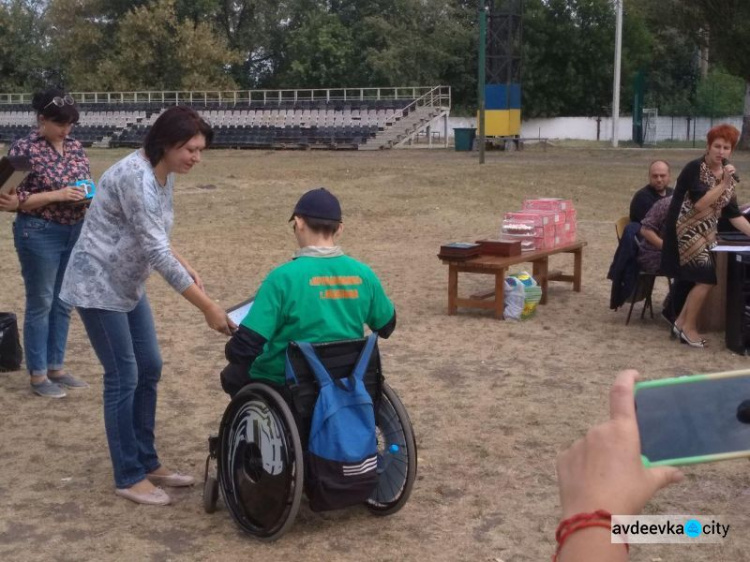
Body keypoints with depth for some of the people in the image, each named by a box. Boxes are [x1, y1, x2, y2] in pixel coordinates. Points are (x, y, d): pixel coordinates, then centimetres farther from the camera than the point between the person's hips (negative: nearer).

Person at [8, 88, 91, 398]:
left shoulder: (75, 147, 7)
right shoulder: (24, 148, -11)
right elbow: (16, 198, -13)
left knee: (64, 303, 13)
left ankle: (56, 367, 25)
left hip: (75, 232, 6)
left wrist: (90, 196, -8)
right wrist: (58, 195, -22)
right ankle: (37, 375, 13)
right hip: (39, 234, -6)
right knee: (41, 303, 2)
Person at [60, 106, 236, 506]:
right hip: (98, 285, -9)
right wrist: (208, 307, -28)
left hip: (128, 285, 9)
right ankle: (128, 477, 9)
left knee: (149, 369, 11)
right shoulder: (136, 177, -27)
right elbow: (156, 253, -30)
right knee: (123, 377, -4)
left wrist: (186, 267, -2)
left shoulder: (163, 174, 2)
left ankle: (147, 463, 23)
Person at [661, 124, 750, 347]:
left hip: (705, 234, 8)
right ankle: (688, 327, 3)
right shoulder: (694, 168, -17)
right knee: (706, 278, -11)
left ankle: (681, 322, 20)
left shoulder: (727, 174, 6)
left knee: (701, 279, 6)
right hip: (685, 233, -8)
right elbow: (699, 204, -25)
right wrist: (724, 184, -26)